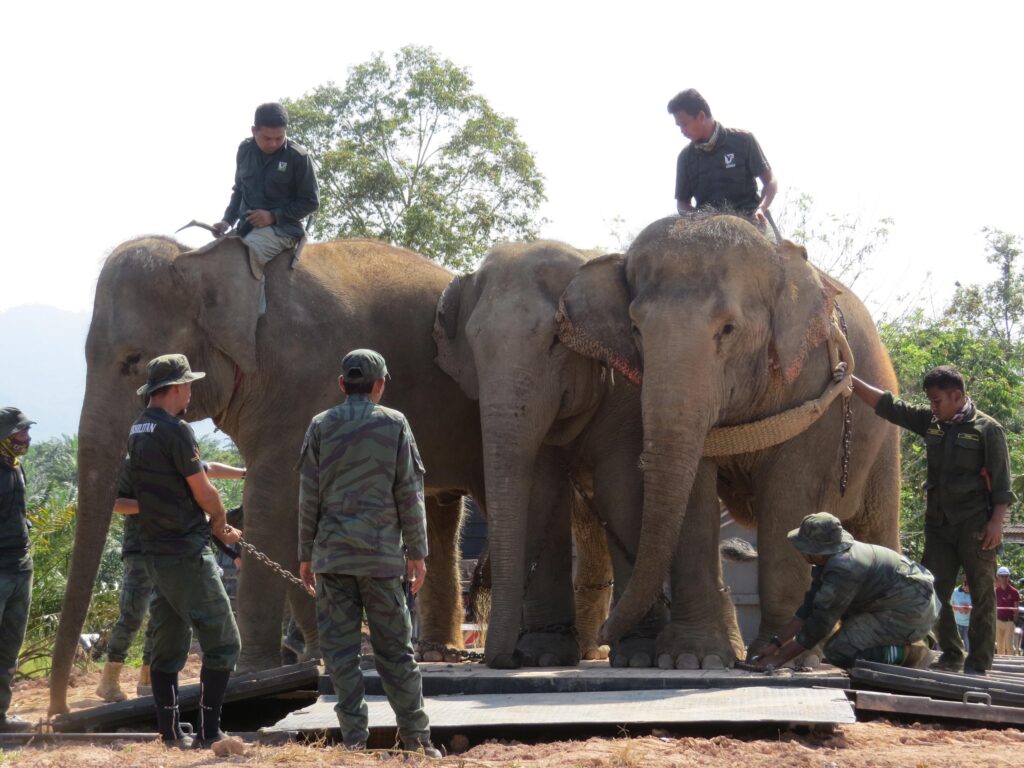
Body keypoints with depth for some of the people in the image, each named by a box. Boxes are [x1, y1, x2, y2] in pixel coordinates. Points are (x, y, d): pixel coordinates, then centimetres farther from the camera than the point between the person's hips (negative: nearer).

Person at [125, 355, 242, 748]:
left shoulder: (138, 431, 12)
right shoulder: (175, 430, -16)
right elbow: (204, 492, -13)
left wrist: (215, 526, 19)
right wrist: (221, 525, 7)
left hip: (156, 551, 9)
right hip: (187, 553, -9)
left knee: (168, 647, 12)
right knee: (223, 643, -4)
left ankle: (170, 733, 12)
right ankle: (208, 733, -6)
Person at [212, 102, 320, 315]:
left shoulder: (298, 157, -7)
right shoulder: (245, 151, 7)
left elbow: (311, 201, -3)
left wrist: (273, 216, -14)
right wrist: (227, 220, 3)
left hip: (282, 227, -6)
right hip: (248, 226, 6)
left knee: (248, 251, -35)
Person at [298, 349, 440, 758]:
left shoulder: (321, 426, 3)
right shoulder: (394, 424, 1)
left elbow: (309, 496, 2)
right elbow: (409, 494, 0)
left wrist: (305, 554, 9)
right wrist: (417, 552, 5)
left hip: (332, 555, 0)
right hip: (381, 554, 0)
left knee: (340, 648, 2)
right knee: (394, 647, 4)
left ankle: (354, 737, -2)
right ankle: (416, 738, 5)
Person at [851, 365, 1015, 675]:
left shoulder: (987, 429, -4)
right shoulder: (930, 422, 11)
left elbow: (1002, 482, -6)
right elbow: (885, 404, 12)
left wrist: (996, 522, -15)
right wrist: (850, 380, 7)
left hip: (975, 525, -6)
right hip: (939, 522, 6)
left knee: (982, 595, -2)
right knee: (933, 592, 2)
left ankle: (978, 664, 1)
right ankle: (951, 656, 13)